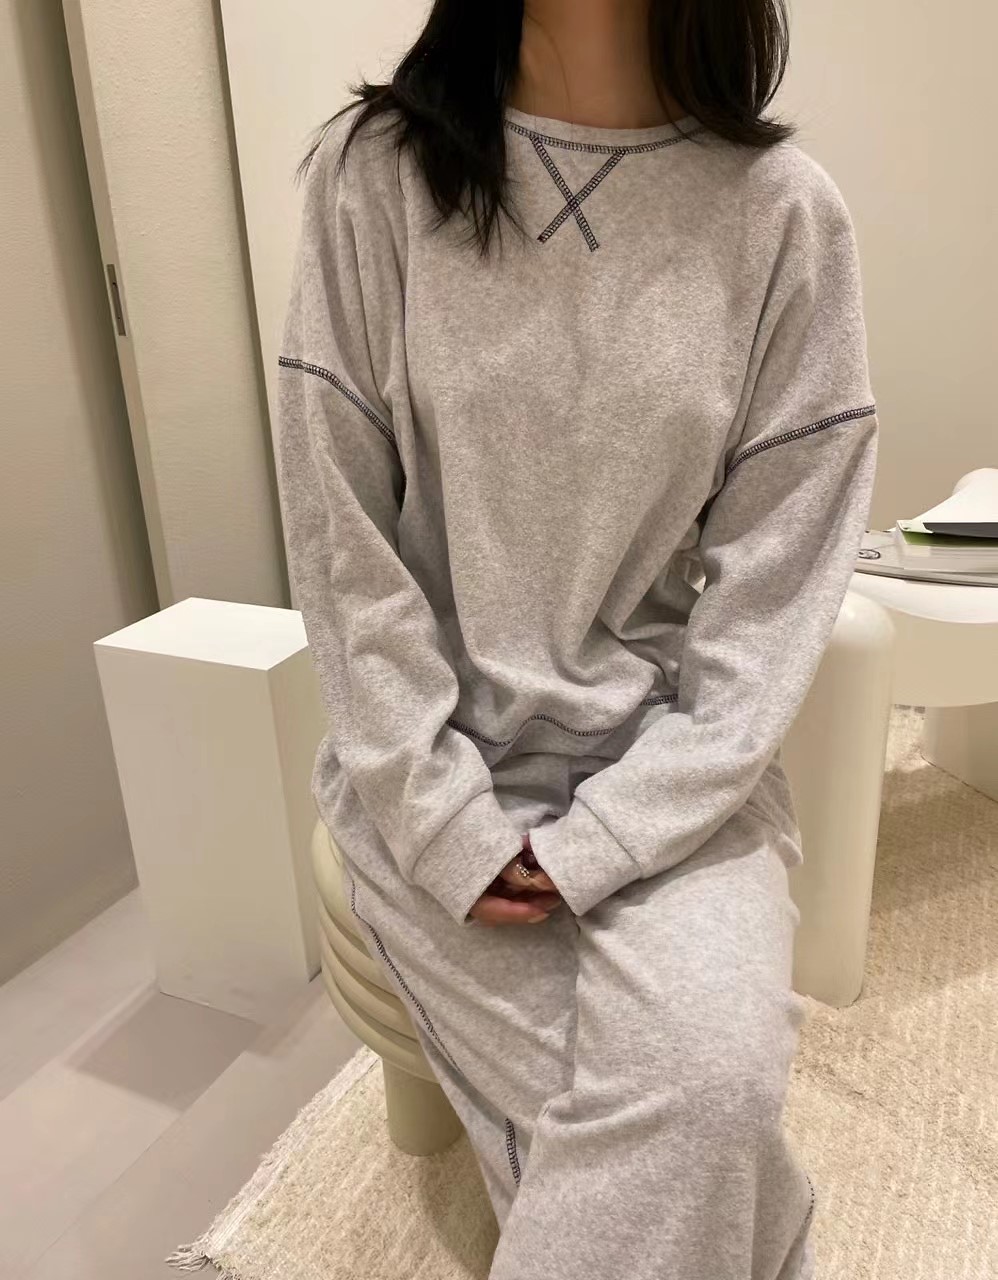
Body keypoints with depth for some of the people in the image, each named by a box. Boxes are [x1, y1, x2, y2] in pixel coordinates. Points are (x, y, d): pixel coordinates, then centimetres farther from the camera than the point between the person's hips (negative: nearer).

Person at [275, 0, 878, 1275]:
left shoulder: (784, 212, -2)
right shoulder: (377, 169, -2)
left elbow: (775, 584, -4)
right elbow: (341, 537, -4)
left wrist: (600, 840, -12)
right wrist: (449, 823, -9)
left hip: (677, 768, 1)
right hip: (431, 759, 0)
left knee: (707, 1089, -22)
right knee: (669, 1130, -12)